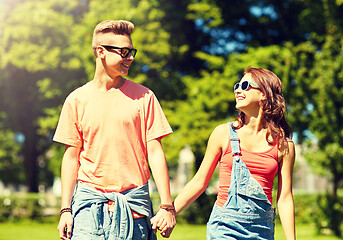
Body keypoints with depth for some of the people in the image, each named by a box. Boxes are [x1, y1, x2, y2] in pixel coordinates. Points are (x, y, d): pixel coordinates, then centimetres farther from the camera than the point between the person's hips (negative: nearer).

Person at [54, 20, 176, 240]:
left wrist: (167, 206, -5)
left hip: (134, 198, 0)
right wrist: (66, 209, 3)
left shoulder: (144, 96, 2)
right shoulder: (77, 100, 4)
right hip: (90, 199, 0)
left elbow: (155, 151, 0)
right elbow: (71, 156, 7)